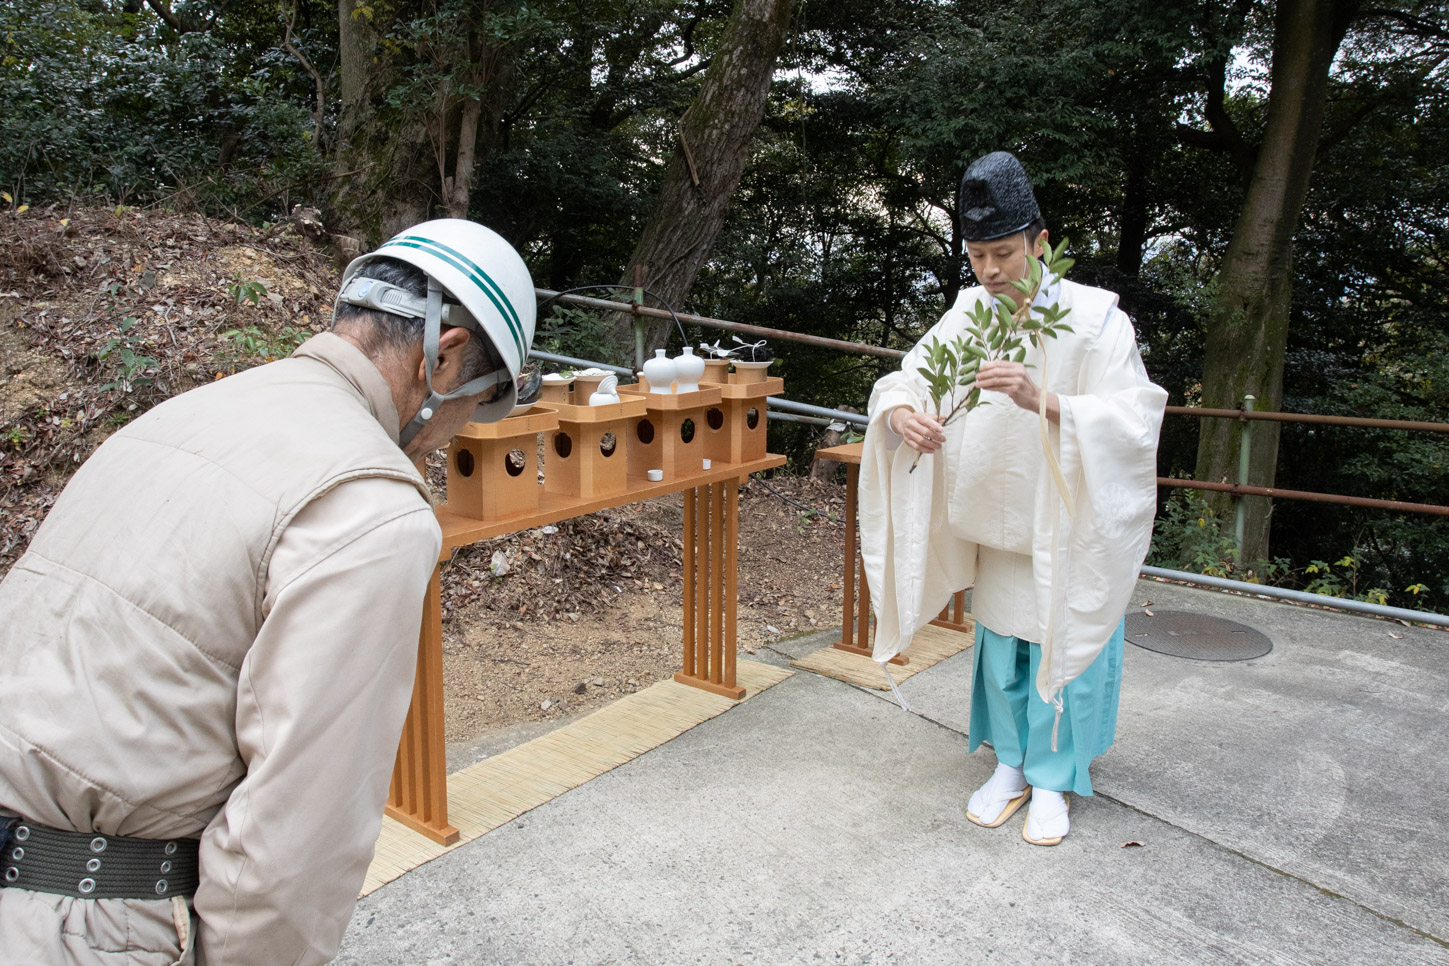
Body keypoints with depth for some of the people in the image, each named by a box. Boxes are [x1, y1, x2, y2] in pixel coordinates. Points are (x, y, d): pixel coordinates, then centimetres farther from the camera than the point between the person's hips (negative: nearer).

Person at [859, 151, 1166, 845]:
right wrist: (903, 415, -28)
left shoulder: (1091, 317, -18)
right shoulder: (968, 313, -5)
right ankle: (1010, 767, 31)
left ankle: (1052, 778, 25)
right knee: (1000, 644, 13)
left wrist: (1042, 403, -41)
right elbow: (905, 378, -4)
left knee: (1061, 648, 6)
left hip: (1071, 521, -4)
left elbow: (1132, 417, -25)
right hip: (997, 516, 4)